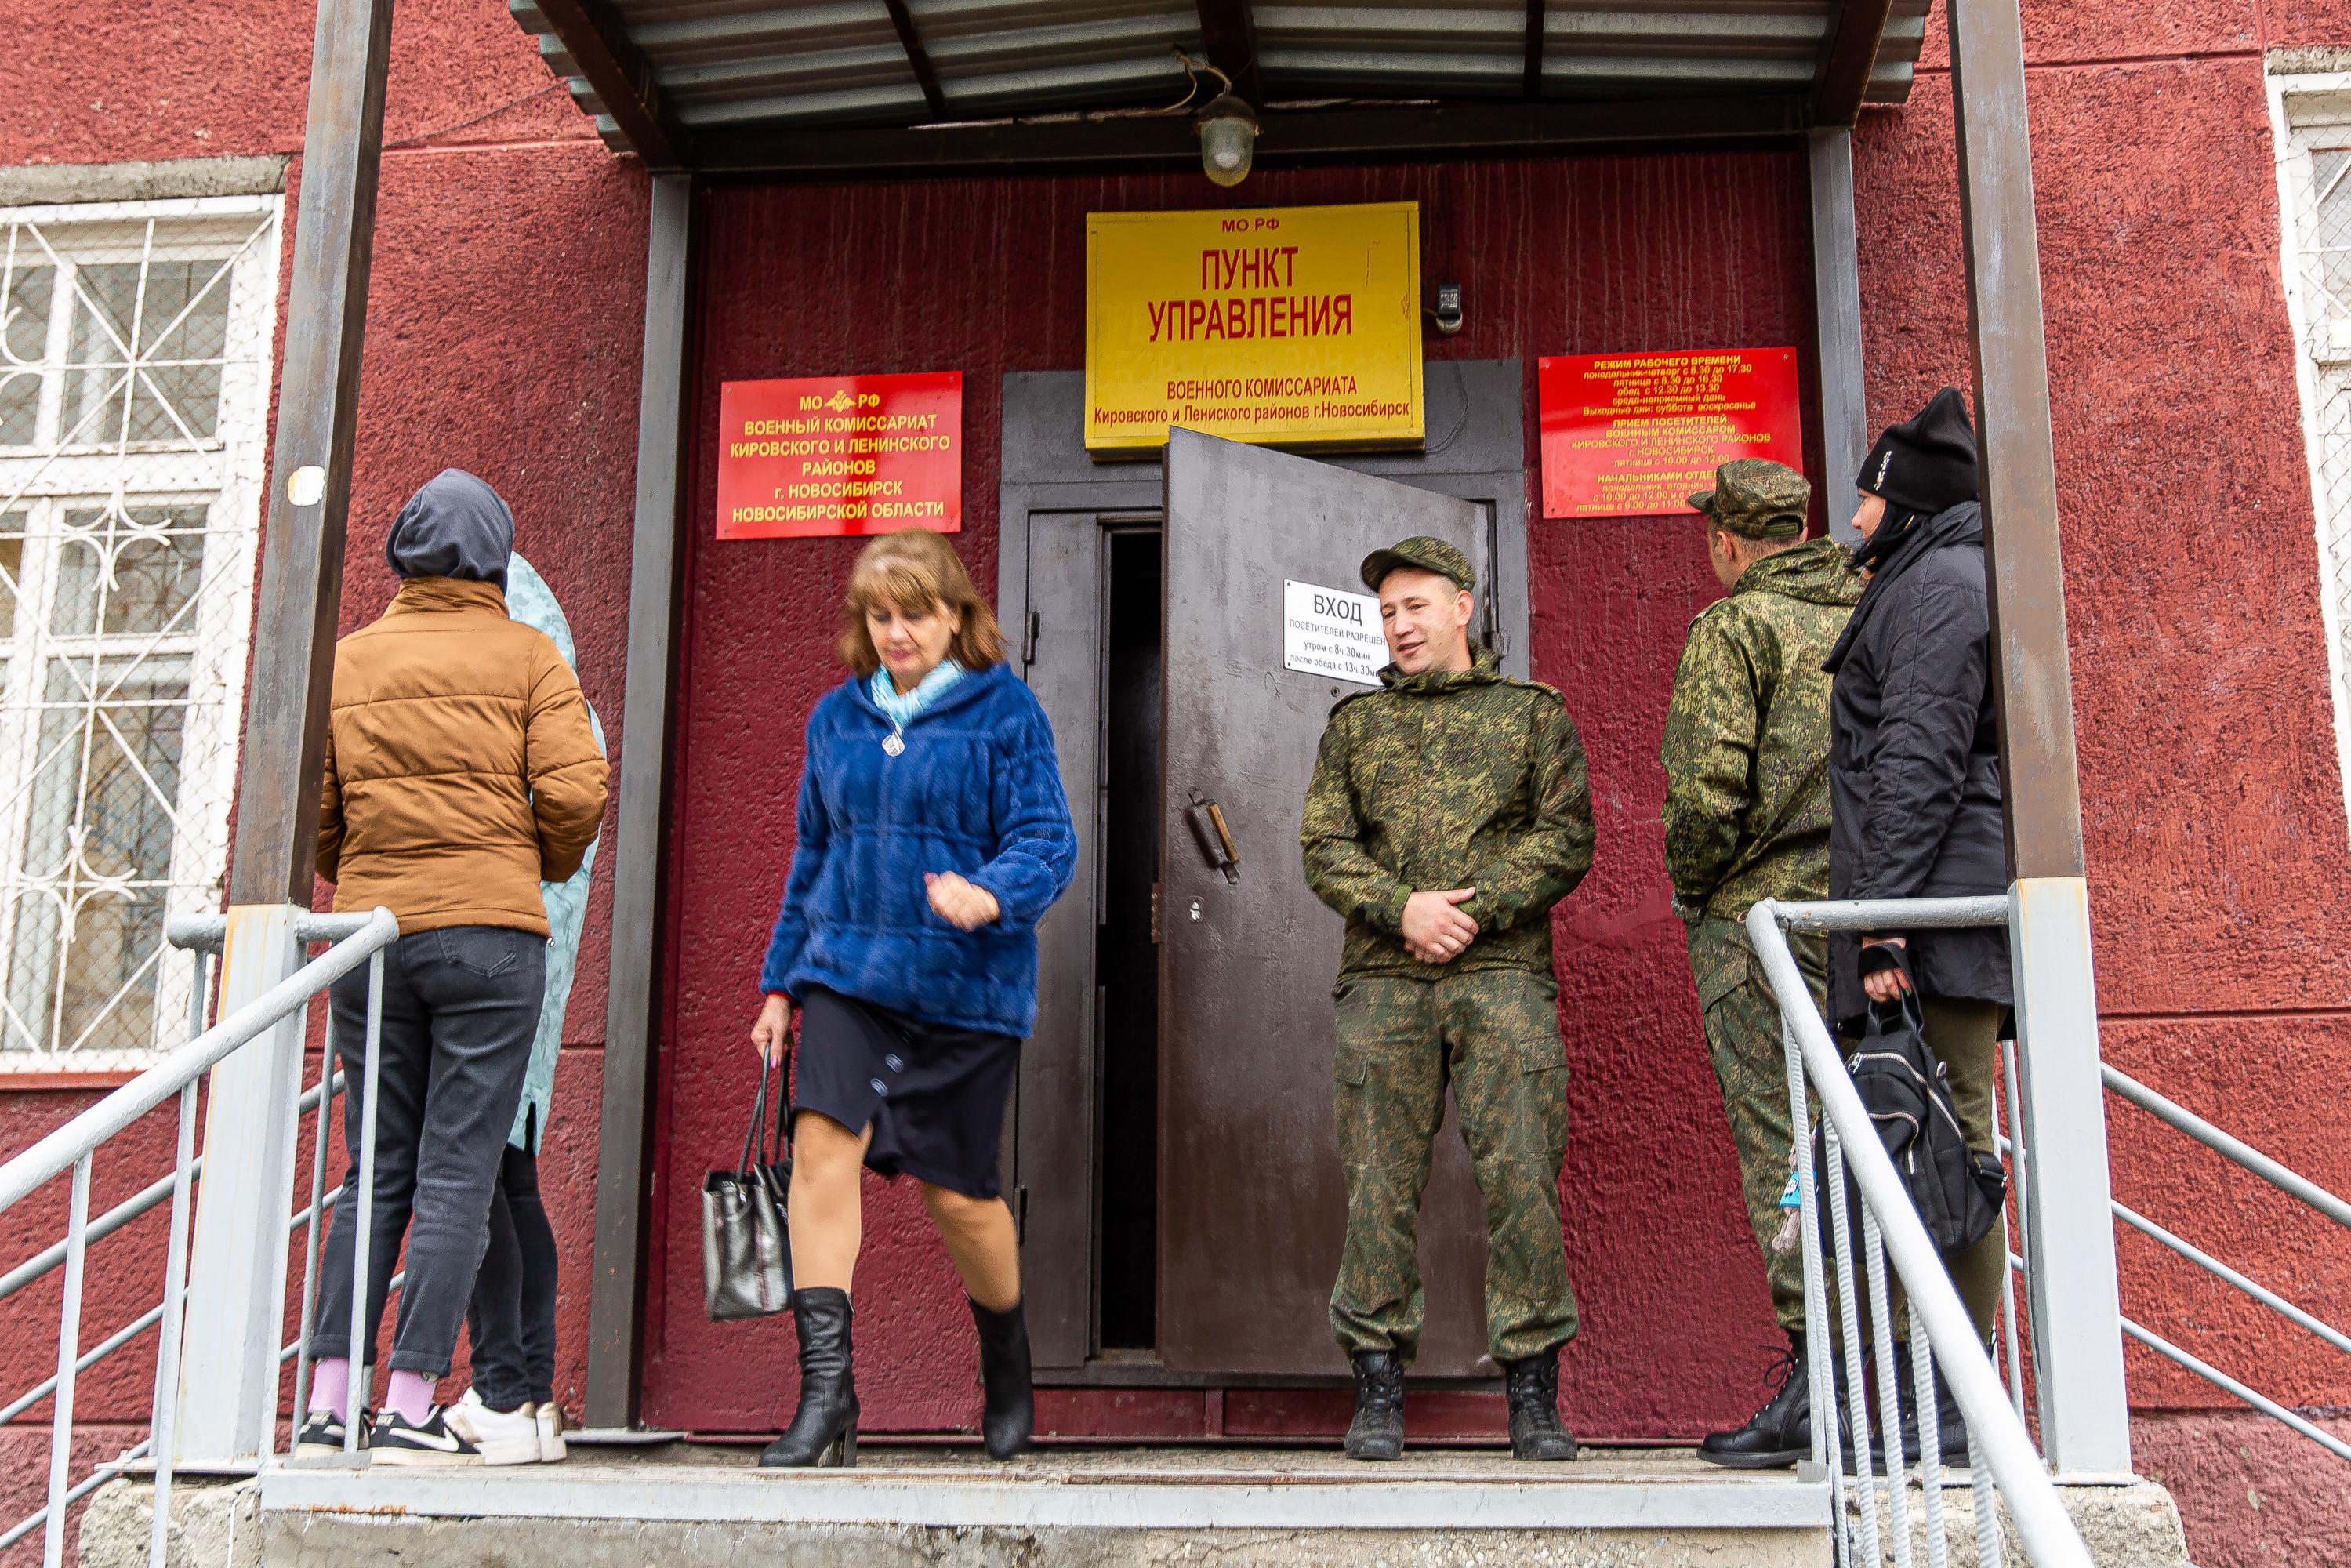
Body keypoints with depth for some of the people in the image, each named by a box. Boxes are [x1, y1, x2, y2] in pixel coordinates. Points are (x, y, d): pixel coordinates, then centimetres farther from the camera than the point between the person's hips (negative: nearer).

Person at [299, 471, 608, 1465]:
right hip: (489, 932, -4)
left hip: (372, 935, 4)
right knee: (457, 1175, 0)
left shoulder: (347, 662, 9)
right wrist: (549, 865, 10)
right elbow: (573, 791, -9)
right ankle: (409, 1409, -2)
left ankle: (328, 1403, 9)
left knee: (375, 1173, 11)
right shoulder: (527, 656, 1)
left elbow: (309, 813, 6)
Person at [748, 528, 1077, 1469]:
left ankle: (1008, 1363, 33)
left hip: (963, 986, -3)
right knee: (821, 1141, -17)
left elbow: (1048, 842, -8)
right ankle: (826, 1393, -13)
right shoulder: (837, 718, 12)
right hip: (848, 972, 3)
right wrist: (781, 982, 17)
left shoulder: (1005, 712, -2)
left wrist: (992, 894, -29)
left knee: (956, 1192, 5)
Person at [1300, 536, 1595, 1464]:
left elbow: (1566, 837, 3)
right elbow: (1324, 849, 9)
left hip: (1503, 971, -1)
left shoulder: (1532, 713, 13)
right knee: (1380, 1179, 0)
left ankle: (1533, 1396, 3)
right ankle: (1379, 1392, 8)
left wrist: (1476, 907, -10)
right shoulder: (1356, 724, 18)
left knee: (1522, 1174, -5)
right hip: (1383, 979, 2)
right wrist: (1402, 908, -8)